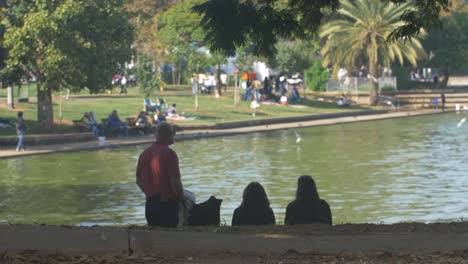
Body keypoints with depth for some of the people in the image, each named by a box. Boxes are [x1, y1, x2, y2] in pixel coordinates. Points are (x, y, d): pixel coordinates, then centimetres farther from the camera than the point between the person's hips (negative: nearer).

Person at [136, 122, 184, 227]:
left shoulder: (145, 153, 7)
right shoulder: (169, 153, -13)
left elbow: (139, 181, 13)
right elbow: (175, 182, -17)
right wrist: (181, 199, -3)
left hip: (150, 204, 6)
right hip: (167, 204, -6)